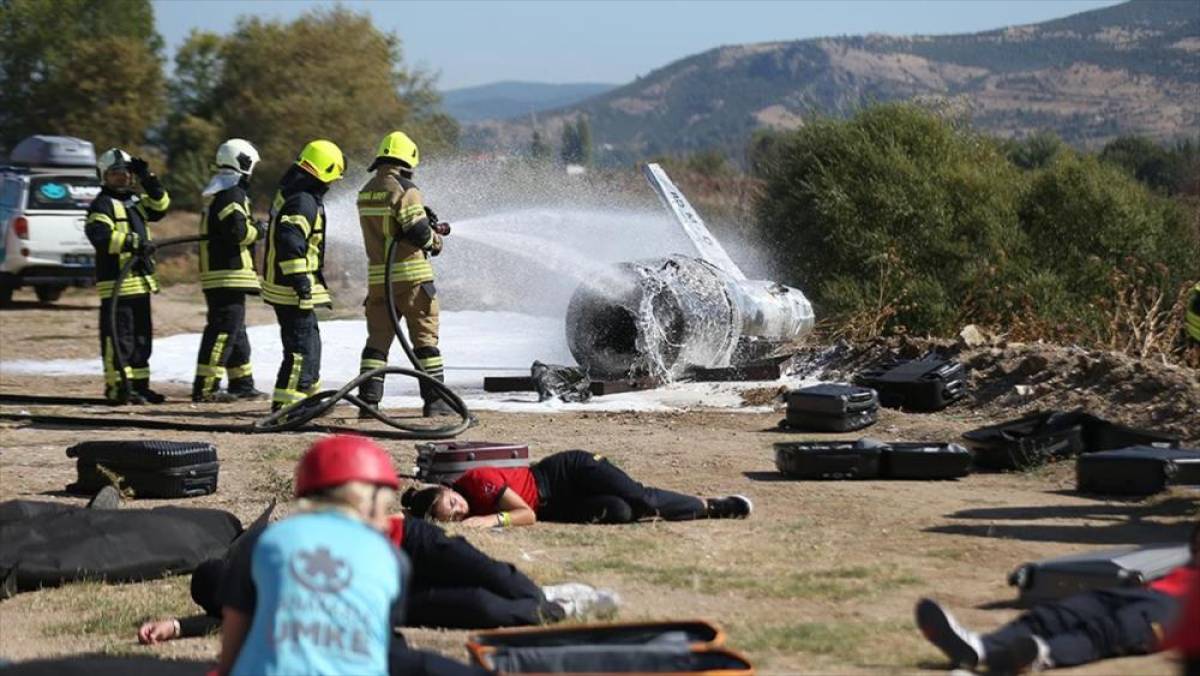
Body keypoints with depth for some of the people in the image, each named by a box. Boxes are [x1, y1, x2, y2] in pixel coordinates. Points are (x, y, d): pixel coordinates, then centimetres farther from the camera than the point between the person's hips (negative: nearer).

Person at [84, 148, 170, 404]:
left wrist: (148, 179, 0)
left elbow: (160, 206, 10)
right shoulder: (103, 204, -8)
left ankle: (139, 385, 21)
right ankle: (118, 388, -6)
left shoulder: (136, 200, 18)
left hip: (140, 280, 9)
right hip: (116, 282, -9)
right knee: (119, 337, -8)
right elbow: (99, 235, -22)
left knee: (142, 337, 13)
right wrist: (132, 242, -29)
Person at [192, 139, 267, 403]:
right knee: (223, 331, -11)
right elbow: (238, 231, -22)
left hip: (216, 272, 11)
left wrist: (252, 228, 13)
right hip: (228, 274, -11)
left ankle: (242, 385, 24)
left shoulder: (217, 193, 19)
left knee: (236, 333, 17)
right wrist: (258, 231, -4)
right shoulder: (231, 194, -13)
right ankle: (205, 388, -14)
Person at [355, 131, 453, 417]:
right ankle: (434, 399, 3)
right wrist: (435, 241, 4)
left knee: (378, 338, 8)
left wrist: (428, 229, 13)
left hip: (378, 277, 6)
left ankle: (368, 398, 2)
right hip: (411, 275, -6)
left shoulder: (366, 192, 11)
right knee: (425, 338, 3)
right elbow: (419, 231, -18)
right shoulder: (404, 189, -12)